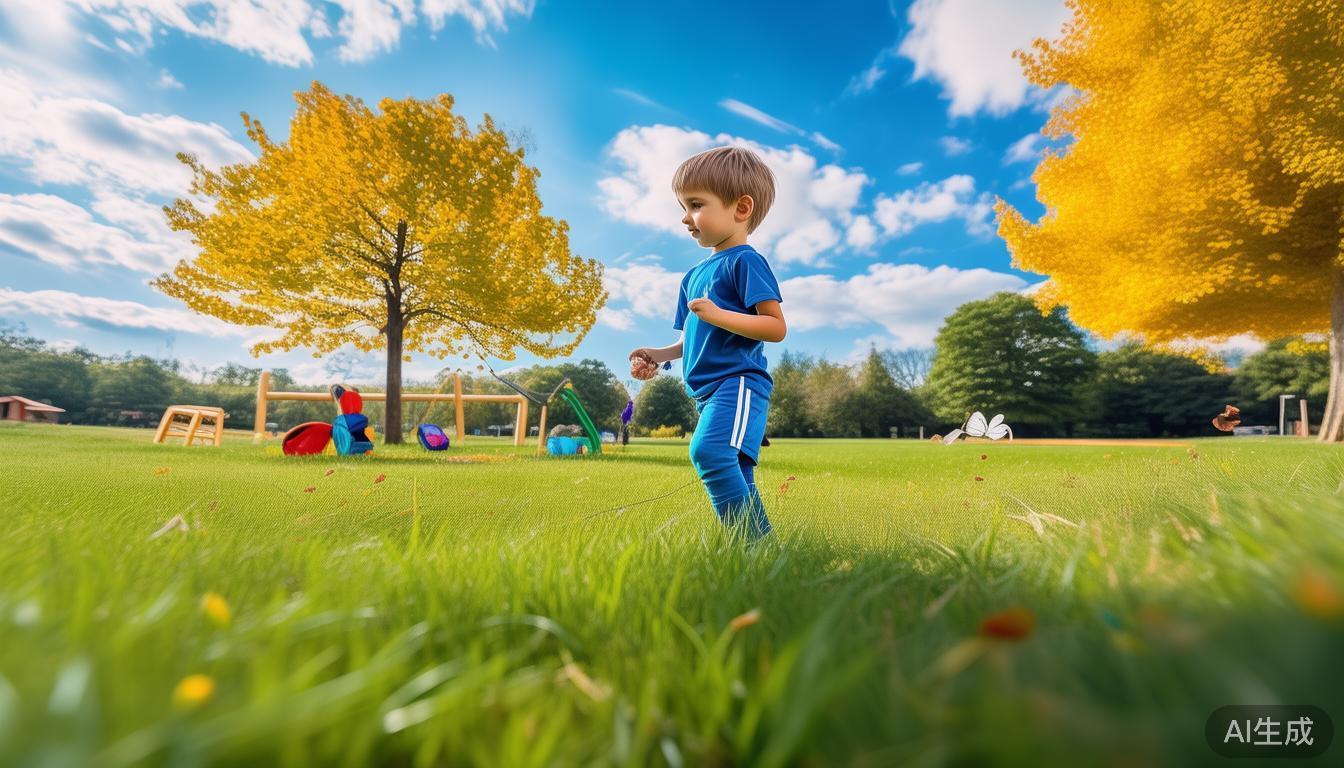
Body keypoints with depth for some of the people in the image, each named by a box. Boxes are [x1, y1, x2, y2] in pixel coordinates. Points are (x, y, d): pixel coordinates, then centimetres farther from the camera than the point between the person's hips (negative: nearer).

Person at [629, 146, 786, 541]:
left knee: (709, 450, -30)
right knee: (735, 480, 9)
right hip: (708, 390, 9)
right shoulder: (693, 276, 21)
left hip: (739, 381, -9)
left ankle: (756, 542, -25)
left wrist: (718, 315, -21)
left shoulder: (745, 261, -4)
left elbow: (776, 327, -12)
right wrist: (660, 355, 10)